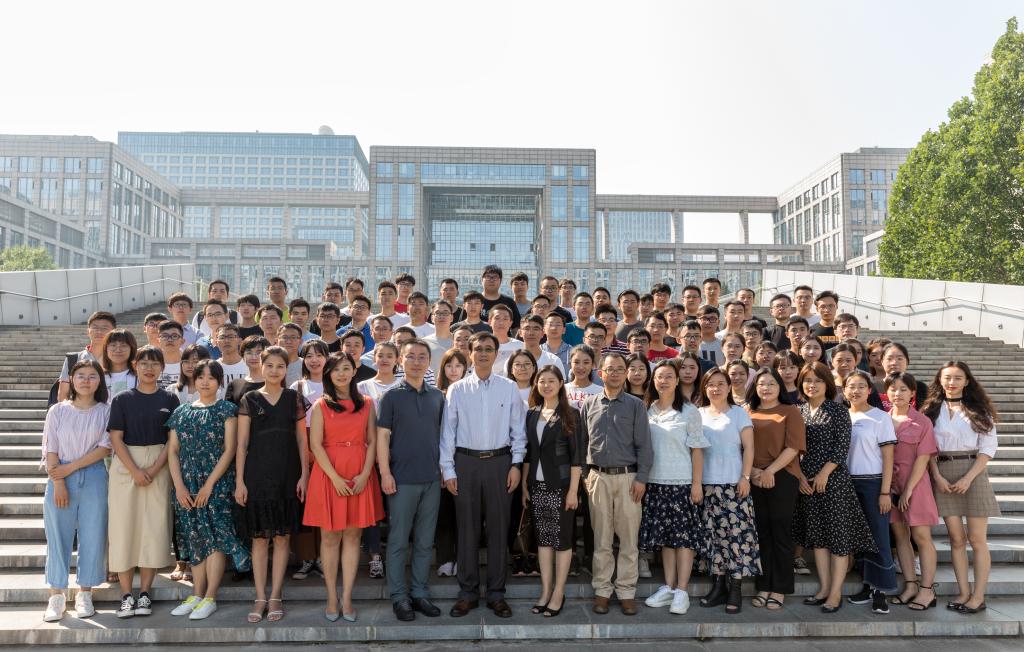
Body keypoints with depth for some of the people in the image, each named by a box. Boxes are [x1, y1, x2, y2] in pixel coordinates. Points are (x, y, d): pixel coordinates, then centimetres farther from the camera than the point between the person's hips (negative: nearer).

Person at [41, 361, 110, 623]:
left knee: (92, 536, 2)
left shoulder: (106, 411, 3)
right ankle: (56, 595, 13)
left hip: (94, 479, 0)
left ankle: (85, 593, 14)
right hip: (60, 480, 0)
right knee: (58, 536, 3)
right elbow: (51, 450, 0)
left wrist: (71, 467, -11)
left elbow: (105, 448, -5)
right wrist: (58, 483, -9)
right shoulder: (58, 411, 4)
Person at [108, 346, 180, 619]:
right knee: (124, 524, -2)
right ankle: (126, 594, 7)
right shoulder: (122, 399, 4)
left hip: (158, 466, 0)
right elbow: (116, 438, -2)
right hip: (125, 466, 0)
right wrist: (135, 471, -13)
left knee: (154, 525, -1)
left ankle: (145, 593, 8)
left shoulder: (169, 400, 5)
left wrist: (154, 469, -12)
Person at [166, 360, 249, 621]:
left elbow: (229, 450, -7)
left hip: (217, 484, -4)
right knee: (195, 538, 8)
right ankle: (197, 595, 16)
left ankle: (210, 598, 0)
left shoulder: (226, 410, 0)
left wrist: (209, 484, -13)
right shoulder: (181, 412, 11)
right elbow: (172, 451, 8)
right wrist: (179, 486, -4)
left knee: (215, 537, -6)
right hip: (187, 485, 4)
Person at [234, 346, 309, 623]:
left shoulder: (294, 399, 6)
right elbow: (242, 443, 3)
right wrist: (239, 481, -3)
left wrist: (304, 474, -2)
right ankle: (260, 598, 11)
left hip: (287, 475, 1)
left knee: (282, 537, 4)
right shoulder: (249, 400, 4)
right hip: (257, 474, 0)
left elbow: (302, 440, 6)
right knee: (259, 538, 3)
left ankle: (275, 597, 12)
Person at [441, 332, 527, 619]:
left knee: (499, 528, 5)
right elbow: (448, 431, 3)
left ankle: (496, 593, 17)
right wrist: (448, 470, -1)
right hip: (466, 461, 0)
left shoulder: (509, 388, 3)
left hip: (499, 460, 0)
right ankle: (468, 593, 18)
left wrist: (516, 464, -2)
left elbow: (518, 429, 5)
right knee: (467, 528, 6)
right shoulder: (457, 389, 2)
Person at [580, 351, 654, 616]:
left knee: (628, 538, 3)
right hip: (598, 477, 1)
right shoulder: (589, 404, 7)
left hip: (628, 477, -1)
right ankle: (602, 589, 17)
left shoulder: (635, 405, 4)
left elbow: (644, 445, 0)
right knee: (601, 538, 7)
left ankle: (626, 591, 13)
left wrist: (641, 478, -7)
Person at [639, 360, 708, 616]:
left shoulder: (689, 411, -2)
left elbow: (697, 450, -4)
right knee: (664, 536, 10)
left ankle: (681, 591, 6)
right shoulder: (647, 410, 8)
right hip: (655, 482, 4)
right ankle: (668, 587, 19)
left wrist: (697, 483, -9)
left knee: (684, 535, -1)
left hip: (681, 482, -4)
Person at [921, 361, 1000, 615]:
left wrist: (969, 478, -11)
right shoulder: (932, 410, 8)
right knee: (956, 538, 4)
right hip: (943, 475, 2)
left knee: (977, 539, 0)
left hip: (973, 472, -1)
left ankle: (978, 596, 7)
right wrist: (937, 476, -7)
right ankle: (963, 592, 11)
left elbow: (988, 447, -1)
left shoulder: (979, 410, 4)